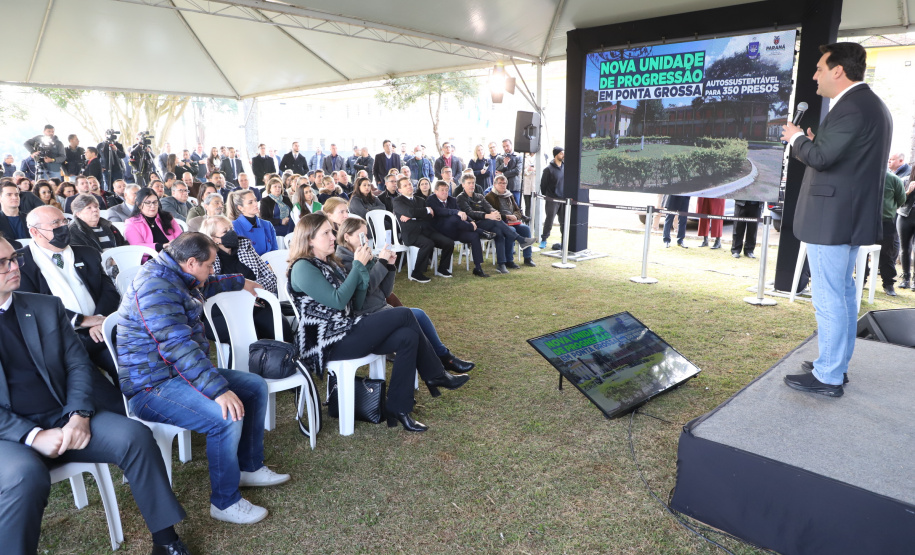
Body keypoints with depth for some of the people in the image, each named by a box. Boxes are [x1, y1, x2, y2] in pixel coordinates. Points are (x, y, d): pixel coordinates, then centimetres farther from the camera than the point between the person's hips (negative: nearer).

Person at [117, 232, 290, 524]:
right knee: (228, 417, -30)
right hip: (151, 386, -11)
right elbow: (177, 345, -33)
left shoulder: (175, 278, 10)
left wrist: (240, 282, 49)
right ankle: (225, 502, -9)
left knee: (256, 386, 7)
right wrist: (219, 389, -37)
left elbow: (207, 286, 36)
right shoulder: (156, 286, -23)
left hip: (178, 372, 11)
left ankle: (250, 467, 20)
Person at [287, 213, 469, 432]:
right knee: (404, 314, -13)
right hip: (328, 344, -9)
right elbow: (338, 301, -19)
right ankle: (436, 376, 0)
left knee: (407, 337, -13)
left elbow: (356, 304, 11)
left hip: (346, 332, 9)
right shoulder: (303, 268, -10)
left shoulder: (330, 263, 16)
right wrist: (357, 265, -11)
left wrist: (363, 267, -1)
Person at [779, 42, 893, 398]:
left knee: (828, 298, -4)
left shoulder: (852, 106, -17)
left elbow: (820, 156, -23)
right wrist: (811, 141, 11)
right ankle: (838, 364, 29)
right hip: (853, 217, 11)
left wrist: (797, 137, -5)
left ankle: (828, 377, 4)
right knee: (843, 293, 17)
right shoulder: (872, 105, 16)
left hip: (831, 218, -11)